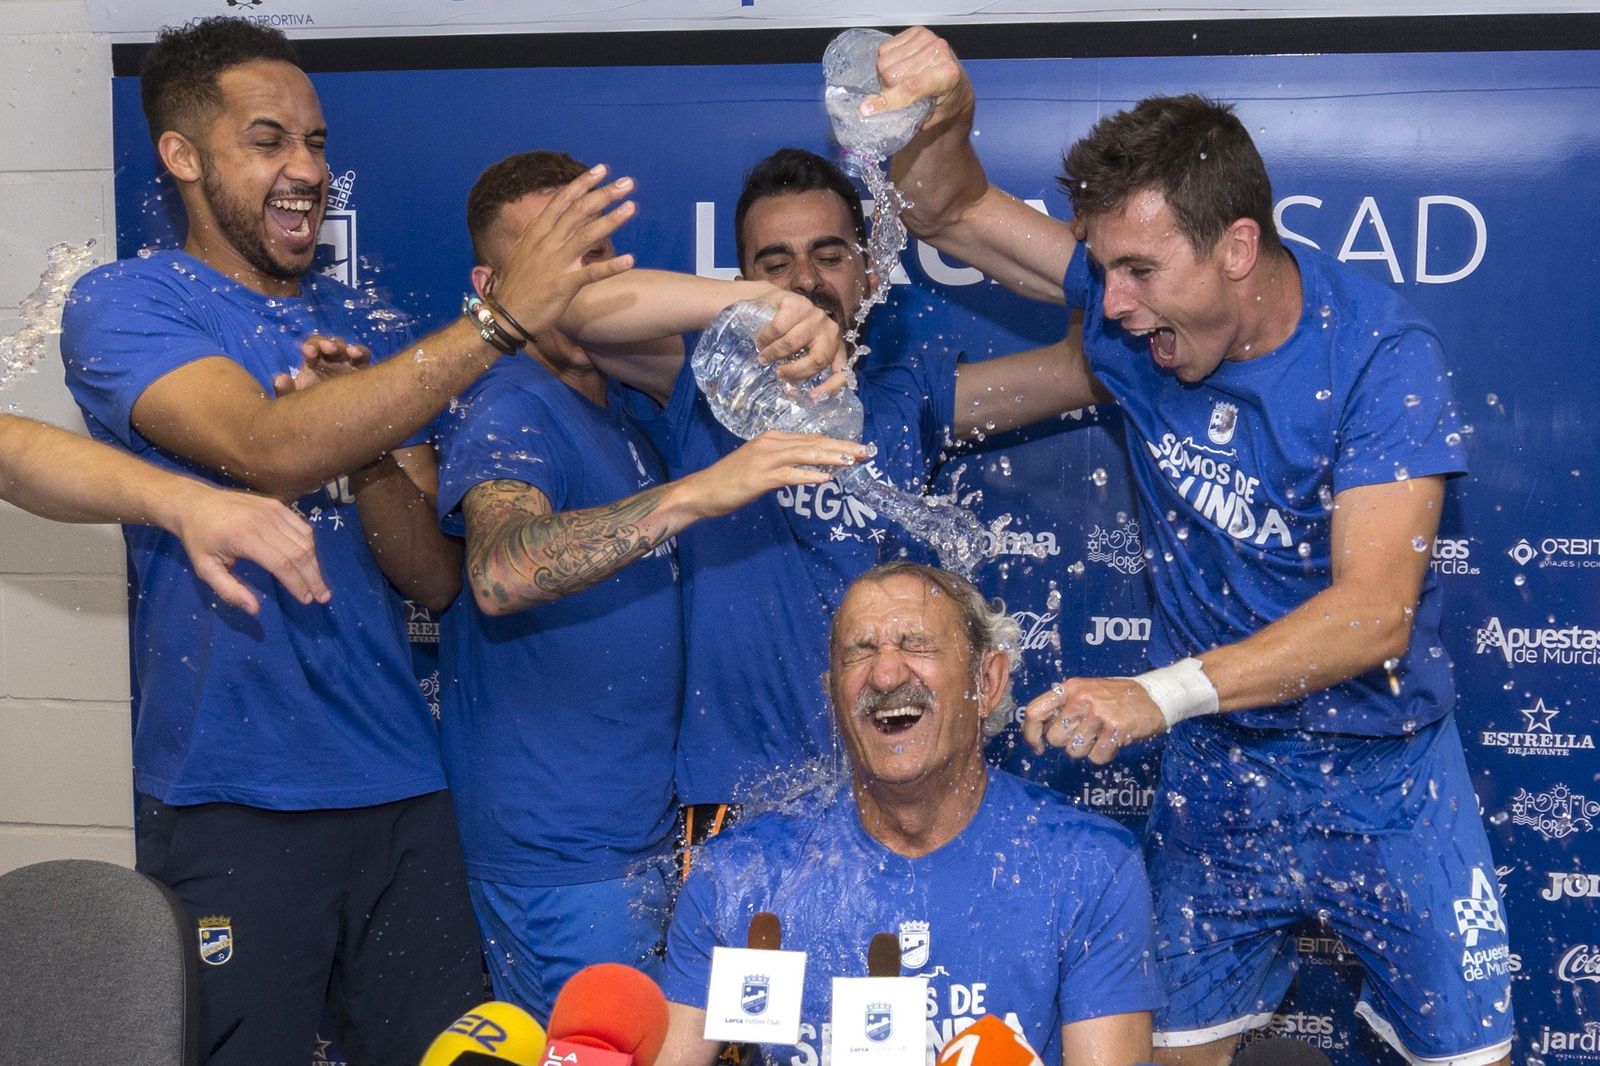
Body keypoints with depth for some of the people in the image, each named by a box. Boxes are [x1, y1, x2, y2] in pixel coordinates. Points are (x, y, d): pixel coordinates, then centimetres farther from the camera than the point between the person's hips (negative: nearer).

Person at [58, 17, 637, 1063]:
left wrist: (363, 448, -14)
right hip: (230, 804, -4)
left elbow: (436, 571, 6)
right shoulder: (125, 303, -3)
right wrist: (502, 317, -27)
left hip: (403, 786, 5)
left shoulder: (367, 329, 12)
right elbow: (268, 450, -24)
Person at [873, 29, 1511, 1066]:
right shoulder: (1137, 309, -8)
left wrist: (1161, 694, -41)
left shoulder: (1378, 350, -21)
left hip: (1384, 770, -3)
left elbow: (1375, 612, -30)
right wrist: (945, 119, -24)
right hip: (1214, 768, 3)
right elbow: (951, 212, 0)